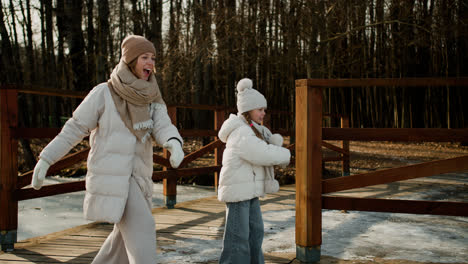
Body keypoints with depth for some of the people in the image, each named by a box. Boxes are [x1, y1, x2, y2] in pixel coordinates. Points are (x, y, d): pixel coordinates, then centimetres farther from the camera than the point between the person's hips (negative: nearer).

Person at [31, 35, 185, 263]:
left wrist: (175, 145, -33)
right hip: (110, 174, -7)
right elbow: (75, 128, -4)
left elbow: (163, 128, -10)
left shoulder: (151, 97, 6)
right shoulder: (103, 93, -9)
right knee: (141, 227, -16)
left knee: (128, 233, 16)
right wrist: (45, 160, -6)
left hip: (135, 175, 7)